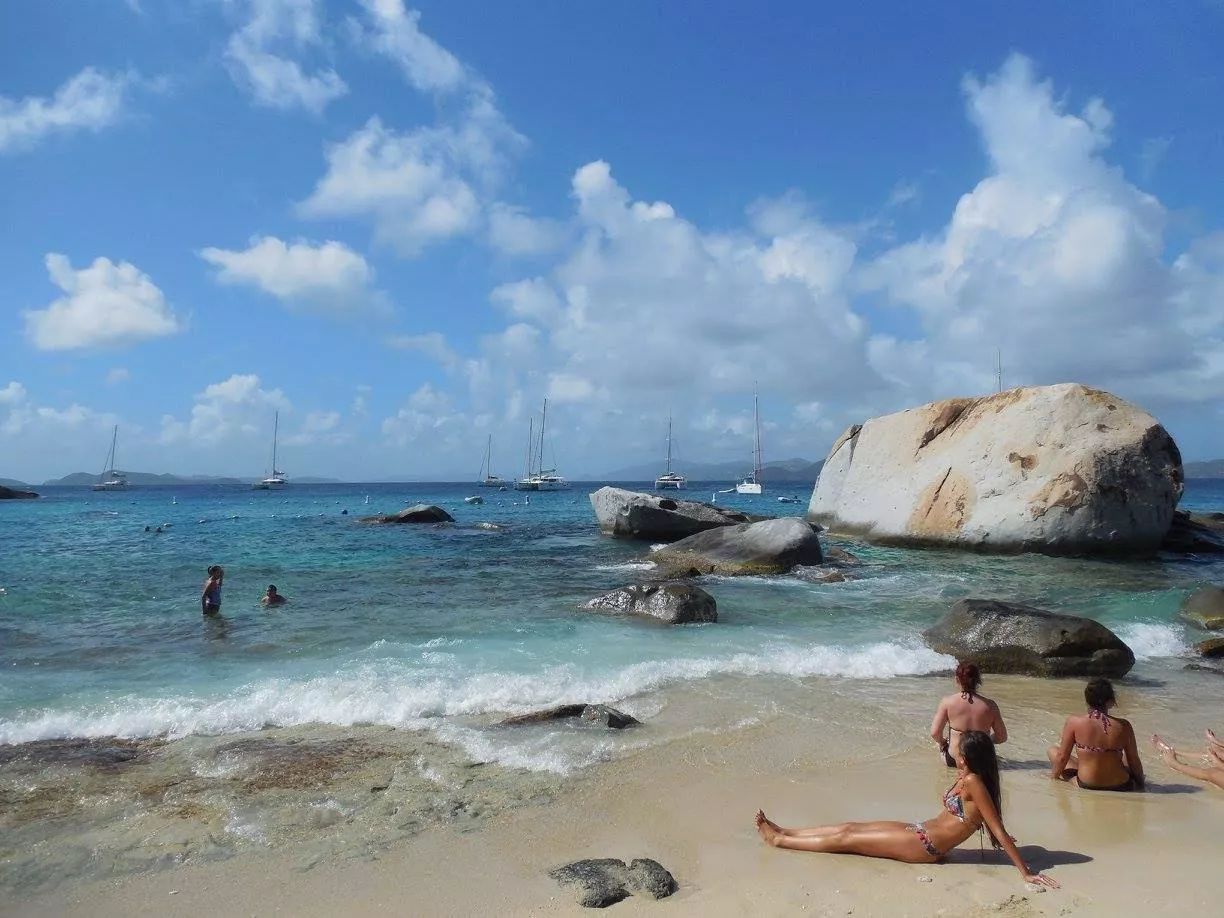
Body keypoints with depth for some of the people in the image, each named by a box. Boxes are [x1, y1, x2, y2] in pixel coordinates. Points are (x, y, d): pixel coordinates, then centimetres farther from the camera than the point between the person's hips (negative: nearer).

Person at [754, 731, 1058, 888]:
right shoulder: (967, 778, 5)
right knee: (849, 827, 9)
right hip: (920, 832, 8)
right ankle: (783, 831, 18)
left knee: (845, 839, -2)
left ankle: (779, 840, 10)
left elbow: (999, 830, -22)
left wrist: (1026, 872, -22)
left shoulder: (973, 782, -22)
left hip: (924, 846, -8)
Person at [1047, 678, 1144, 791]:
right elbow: (1134, 762, 2)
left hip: (1085, 786, -3)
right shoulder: (1123, 726, -9)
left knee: (1053, 750, 21)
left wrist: (1054, 776, 12)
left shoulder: (1074, 722, -12)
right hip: (1122, 788, 3)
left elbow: (1062, 757, -5)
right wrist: (1140, 784, 19)